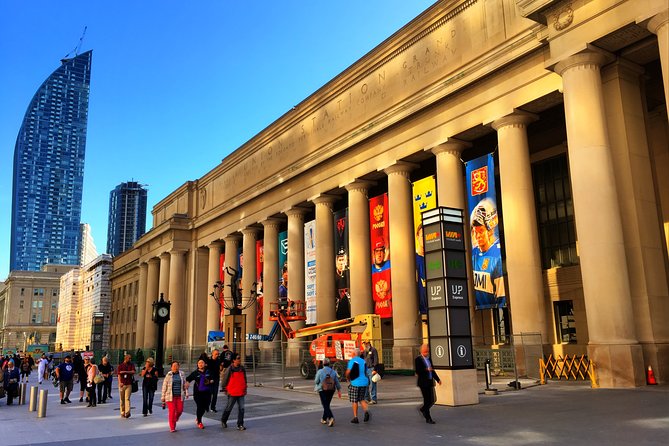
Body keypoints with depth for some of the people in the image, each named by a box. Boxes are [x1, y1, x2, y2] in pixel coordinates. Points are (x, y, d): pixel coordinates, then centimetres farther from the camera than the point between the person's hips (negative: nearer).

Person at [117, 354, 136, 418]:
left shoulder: (131, 365, 10)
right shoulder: (120, 366, 7)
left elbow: (133, 372, -5)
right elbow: (119, 375, -3)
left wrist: (125, 372, -12)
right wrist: (120, 382, -18)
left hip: (129, 384, 0)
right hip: (122, 384, 0)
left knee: (127, 398, -11)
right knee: (122, 399, 3)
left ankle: (127, 412, -21)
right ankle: (122, 413, 11)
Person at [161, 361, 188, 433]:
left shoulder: (182, 374, 6)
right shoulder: (168, 375, -1)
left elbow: (185, 385, 11)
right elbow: (164, 386, 1)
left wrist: (186, 393, 2)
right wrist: (163, 397, 0)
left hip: (180, 396, 3)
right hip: (170, 396, -3)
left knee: (180, 410, 1)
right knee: (172, 411, -7)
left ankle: (175, 420, 34)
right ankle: (172, 427, 4)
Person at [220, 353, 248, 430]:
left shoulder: (242, 368, 4)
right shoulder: (230, 369, -11)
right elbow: (225, 379, -4)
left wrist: (245, 388, 13)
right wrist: (225, 389, 0)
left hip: (241, 392, 4)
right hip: (232, 392, -4)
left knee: (241, 408, 0)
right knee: (229, 408, 10)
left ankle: (240, 425, 7)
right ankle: (223, 420, 33)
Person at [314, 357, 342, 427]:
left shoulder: (320, 372, -9)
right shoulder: (333, 372, 2)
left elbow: (316, 381, -6)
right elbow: (337, 382, 4)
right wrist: (339, 390, 12)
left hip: (322, 390, -4)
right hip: (331, 390, 4)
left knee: (325, 405, -4)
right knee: (327, 405, 18)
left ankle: (331, 417, -25)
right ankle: (324, 419, 30)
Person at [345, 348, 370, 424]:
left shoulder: (352, 361, -9)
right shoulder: (363, 361, 11)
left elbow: (348, 372, -16)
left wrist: (349, 379, 2)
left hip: (355, 383, -6)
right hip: (364, 382, 6)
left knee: (354, 401, 5)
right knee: (361, 399, 16)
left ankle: (355, 417, 8)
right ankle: (366, 410, -8)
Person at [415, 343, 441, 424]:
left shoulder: (428, 358, 14)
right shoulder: (418, 359, -7)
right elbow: (417, 371, -15)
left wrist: (437, 379, 15)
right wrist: (426, 370, -21)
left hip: (430, 382, 7)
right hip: (423, 382, -7)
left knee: (433, 400, 7)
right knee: (427, 400, -3)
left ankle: (423, 409, 32)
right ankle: (428, 418, 8)